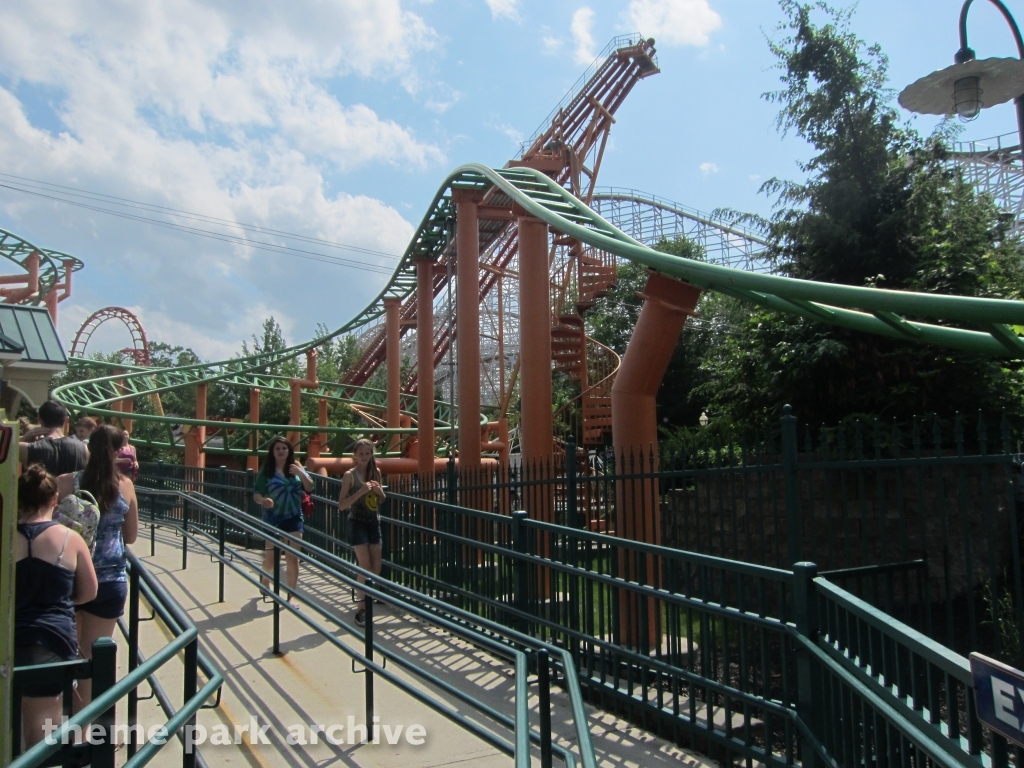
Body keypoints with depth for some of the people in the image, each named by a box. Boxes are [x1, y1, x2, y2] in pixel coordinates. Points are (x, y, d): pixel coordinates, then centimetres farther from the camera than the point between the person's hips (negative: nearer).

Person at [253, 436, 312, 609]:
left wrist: (300, 472, -16)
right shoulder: (266, 471, -4)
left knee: (292, 558, -2)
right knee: (271, 557, 7)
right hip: (272, 518, -1)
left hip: (293, 518, 1)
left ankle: (291, 595, 6)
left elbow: (309, 488, -1)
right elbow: (256, 494, -6)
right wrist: (263, 500, -29)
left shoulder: (296, 468, 4)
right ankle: (265, 581, 39)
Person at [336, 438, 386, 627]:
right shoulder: (350, 475, -9)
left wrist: (379, 491, -7)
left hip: (374, 523, 5)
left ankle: (363, 594, 32)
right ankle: (361, 609, 3)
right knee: (365, 568, -9)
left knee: (376, 569, 8)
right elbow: (341, 505, -13)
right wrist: (361, 491, -24)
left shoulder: (376, 472, 5)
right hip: (357, 524, -5)